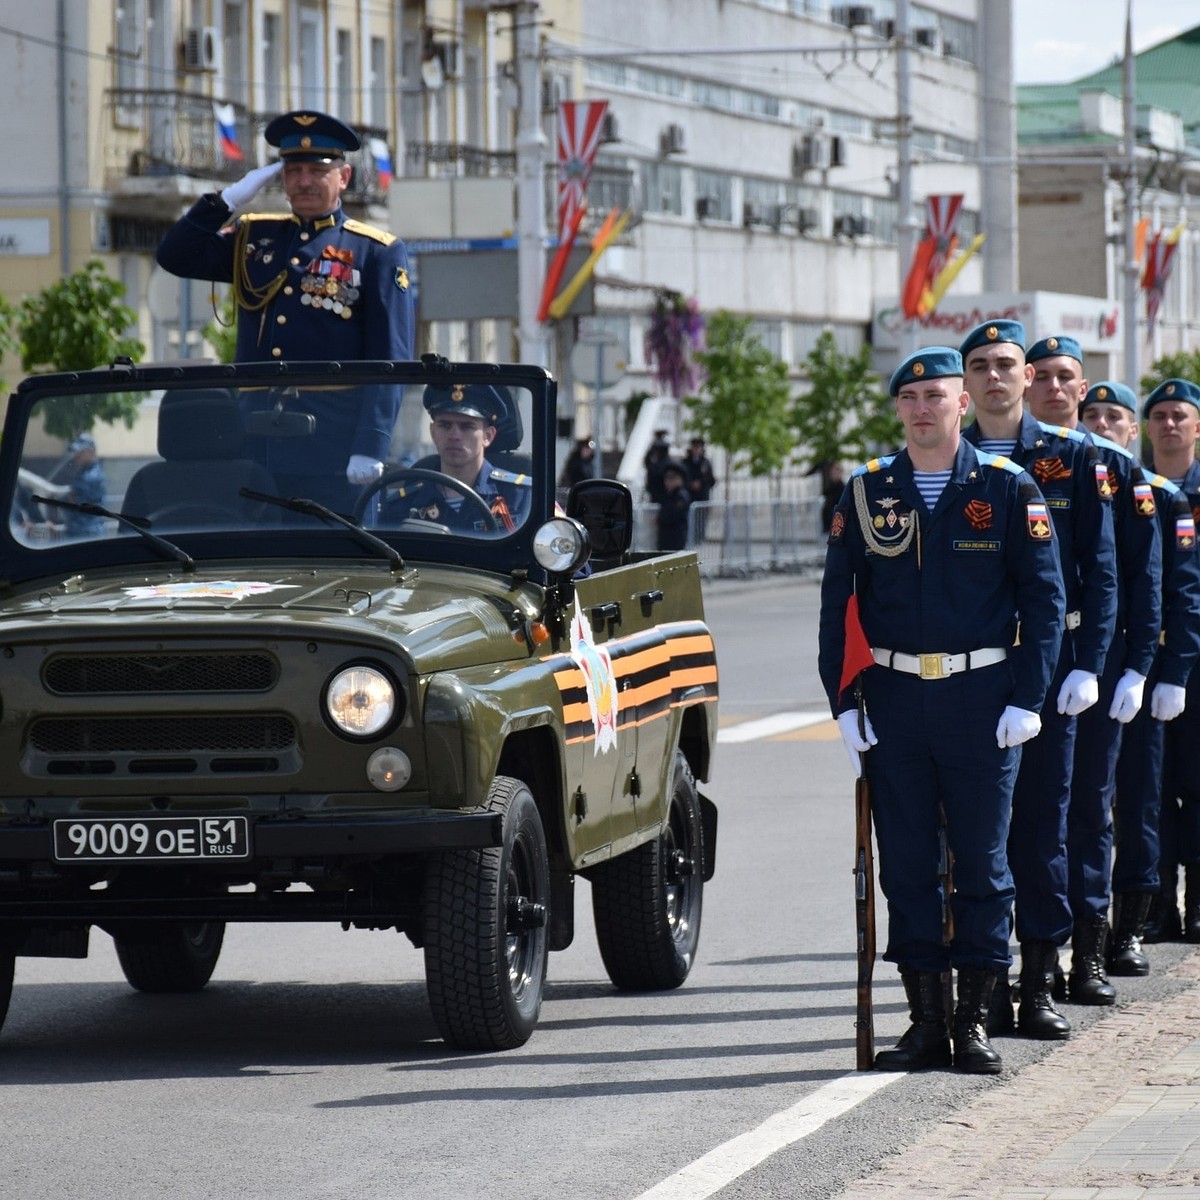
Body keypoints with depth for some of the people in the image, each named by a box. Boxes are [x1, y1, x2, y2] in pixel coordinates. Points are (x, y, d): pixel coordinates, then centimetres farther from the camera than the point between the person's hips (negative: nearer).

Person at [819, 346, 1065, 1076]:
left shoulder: (1008, 489, 0)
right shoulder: (866, 494, 5)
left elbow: (1045, 597, 0)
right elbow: (838, 604, 6)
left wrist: (1027, 700, -6)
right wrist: (844, 702, -1)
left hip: (982, 699, -2)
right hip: (894, 700, 2)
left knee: (983, 864, 2)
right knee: (906, 865, 4)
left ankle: (974, 1021, 10)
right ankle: (926, 1021, 11)